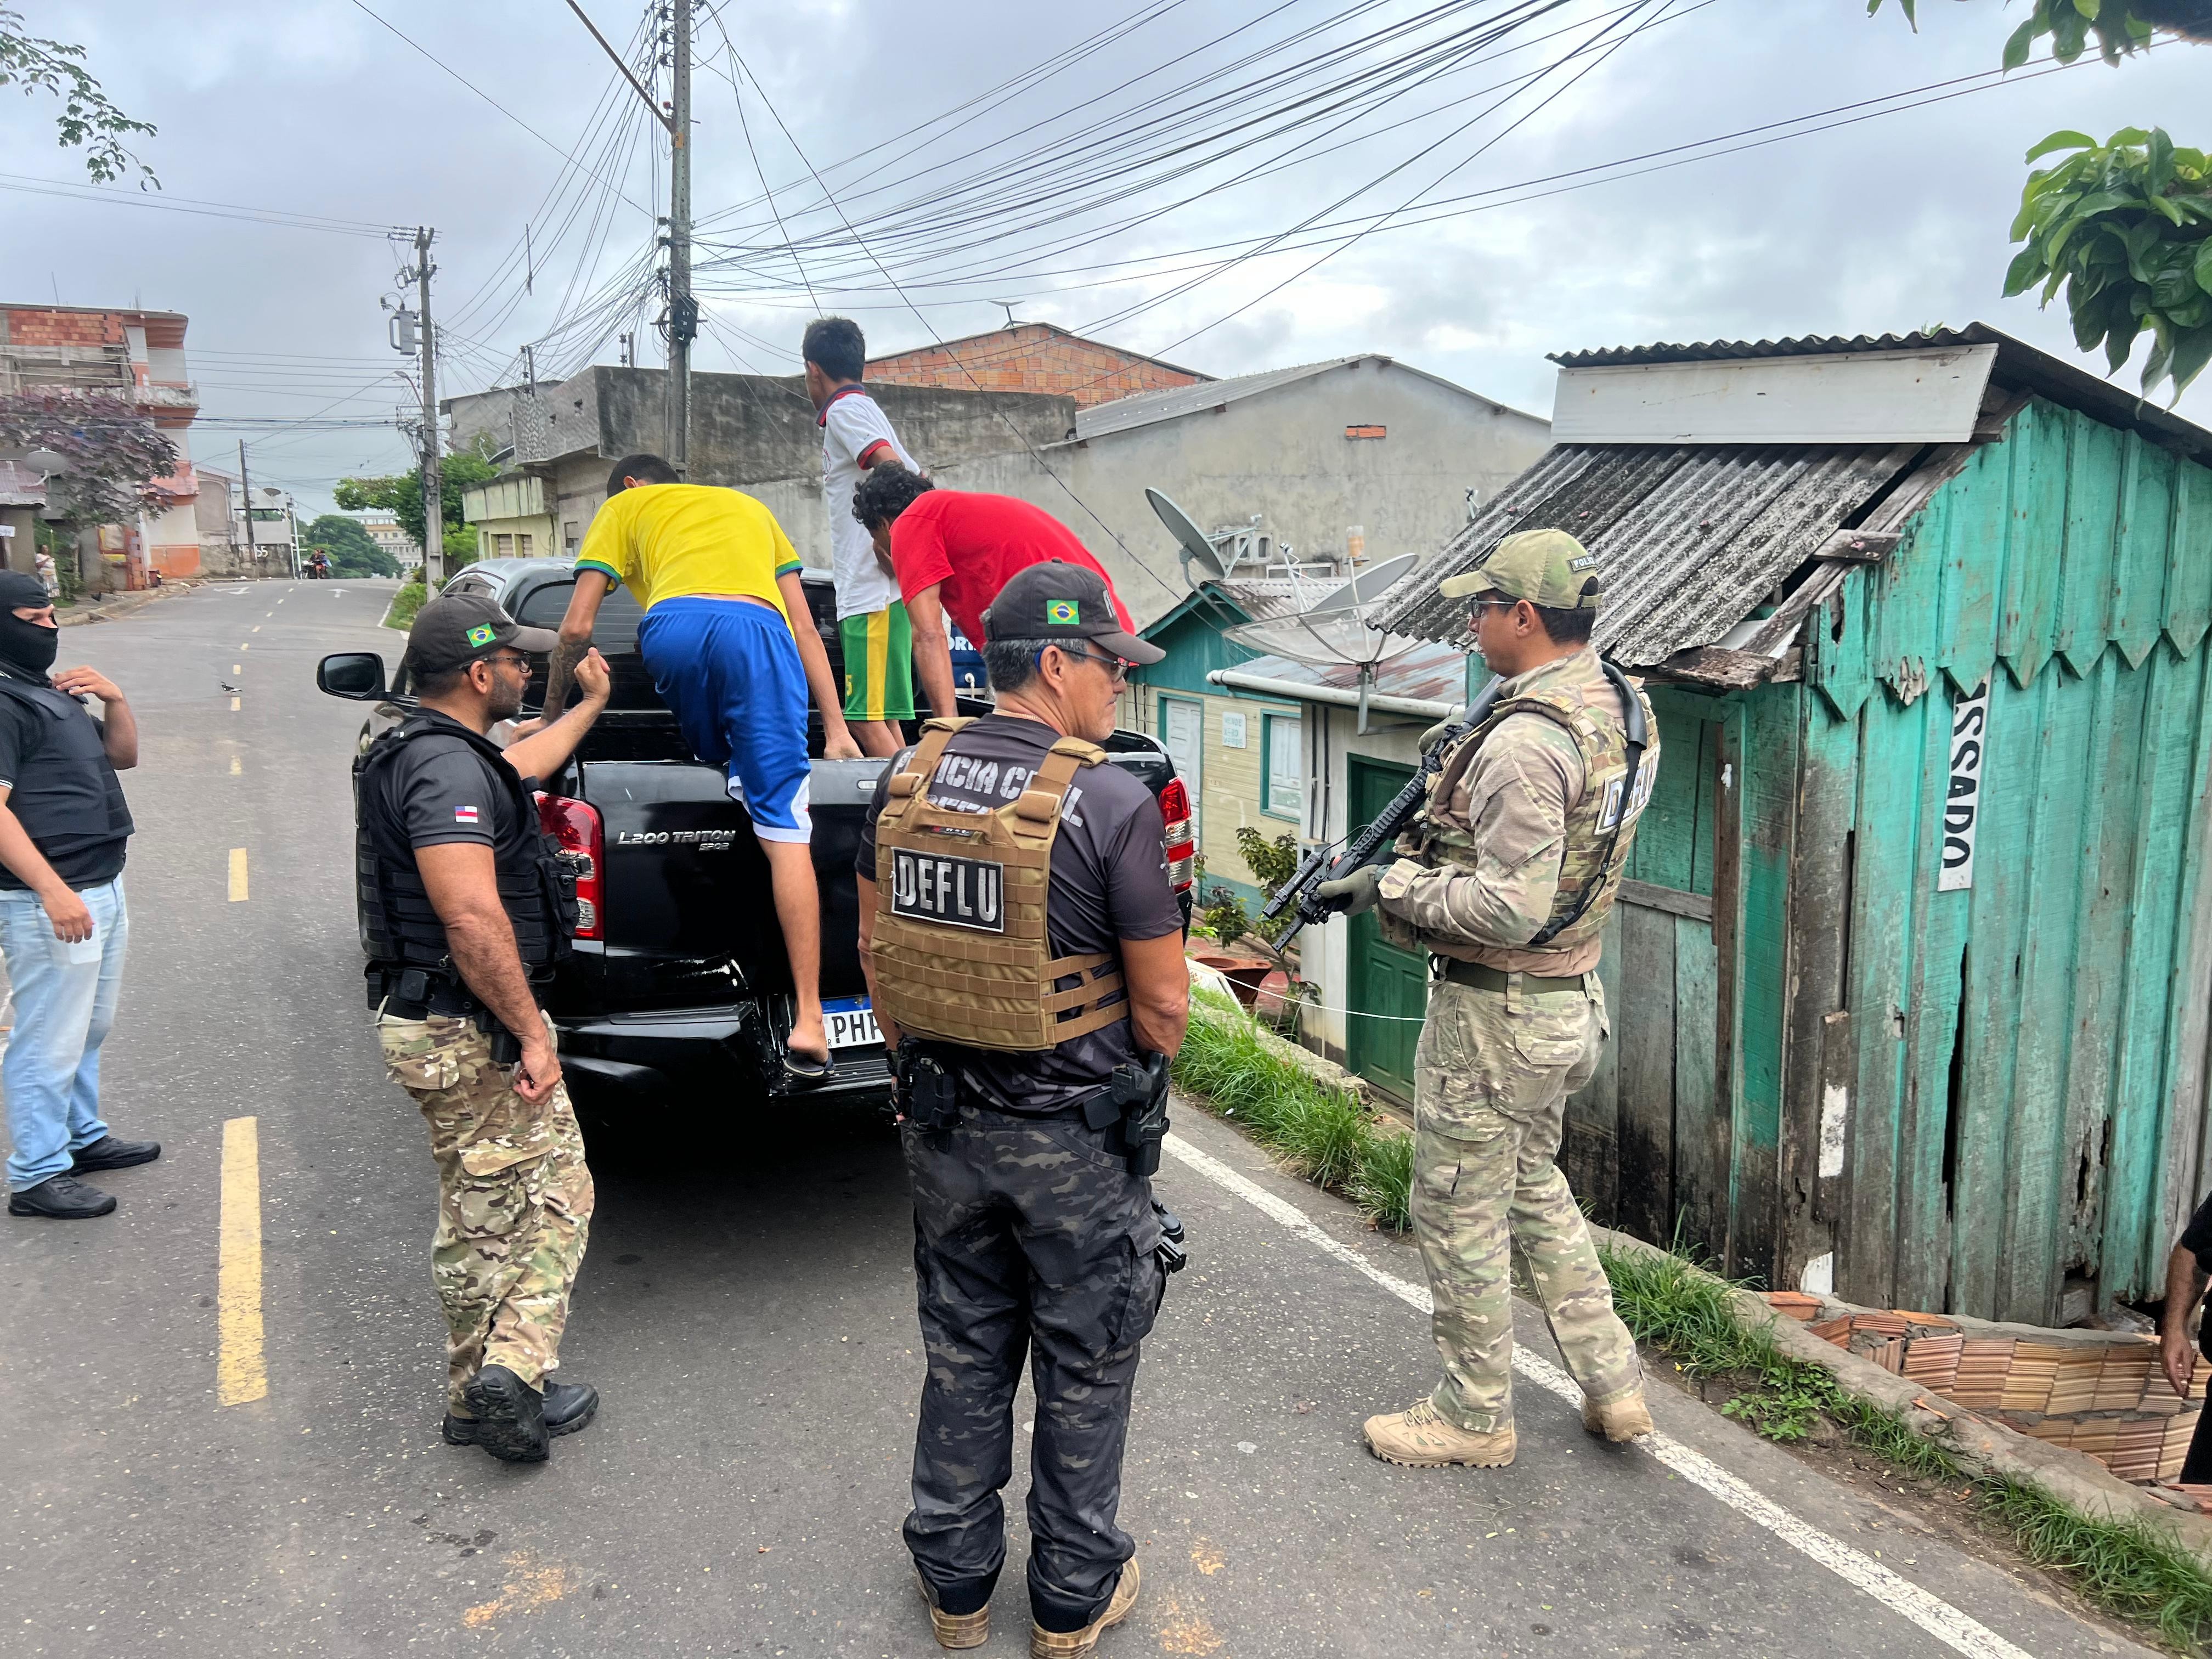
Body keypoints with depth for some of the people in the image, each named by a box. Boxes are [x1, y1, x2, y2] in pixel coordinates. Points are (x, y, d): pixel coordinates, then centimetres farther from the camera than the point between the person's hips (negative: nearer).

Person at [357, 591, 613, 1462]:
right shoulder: (448, 766, -20)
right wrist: (531, 1032, -23)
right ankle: (513, 1368, -4)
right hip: (472, 1029, -10)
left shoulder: (424, 754, 14)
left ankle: (478, 1396, 25)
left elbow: (523, 764, 36)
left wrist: (591, 704, 49)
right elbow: (472, 918, -28)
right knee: (555, 1195, 0)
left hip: (435, 1024, 10)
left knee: (478, 1212, 16)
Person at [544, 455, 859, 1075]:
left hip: (673, 626, -1)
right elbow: (804, 628, 30)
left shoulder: (624, 506, 33)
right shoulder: (751, 506, 41)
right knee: (785, 828, -6)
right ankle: (809, 1020, -13)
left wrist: (552, 715, 34)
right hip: (759, 630, 1)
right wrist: (836, 729, 26)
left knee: (722, 765, 28)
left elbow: (576, 628, 21)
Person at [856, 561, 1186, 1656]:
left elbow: (876, 949, 7)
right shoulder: (1111, 805, -20)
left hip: (946, 1125, 5)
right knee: (1083, 1369, 15)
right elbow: (1164, 1005, -15)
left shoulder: (907, 778, -3)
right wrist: (1137, 1079, 6)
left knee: (964, 1357, 20)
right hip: (1076, 1143, -5)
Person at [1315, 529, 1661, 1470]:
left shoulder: (1525, 742, -26)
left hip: (1494, 1012, -10)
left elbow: (1513, 908, -29)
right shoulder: (1615, 707, 5)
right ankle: (1612, 1384, 31)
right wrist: (1438, 842, 9)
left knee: (1460, 1211, 8)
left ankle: (1474, 1417, 24)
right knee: (1534, 1185, 26)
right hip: (1568, 997, 10)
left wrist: (1393, 886, -18)